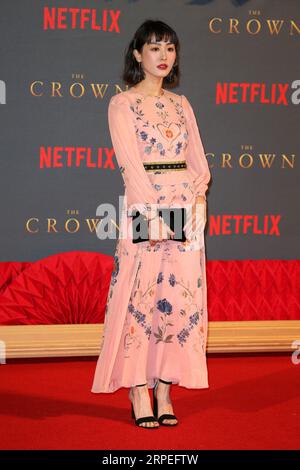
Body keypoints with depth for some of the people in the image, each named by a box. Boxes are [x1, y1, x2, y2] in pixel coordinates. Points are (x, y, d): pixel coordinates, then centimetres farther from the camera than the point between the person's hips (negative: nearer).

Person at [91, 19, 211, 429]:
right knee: (141, 295, -5)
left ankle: (164, 390, 10)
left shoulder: (180, 104, 16)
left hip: (186, 207, 5)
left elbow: (199, 160, 12)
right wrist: (155, 211, -18)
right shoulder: (122, 104, 0)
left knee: (179, 296, 3)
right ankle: (139, 393, 2)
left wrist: (199, 197, -6)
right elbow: (130, 163, -9)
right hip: (143, 207, -5)